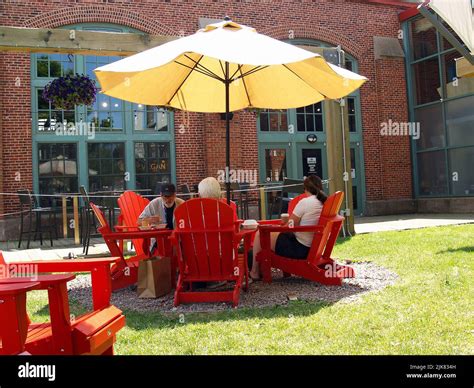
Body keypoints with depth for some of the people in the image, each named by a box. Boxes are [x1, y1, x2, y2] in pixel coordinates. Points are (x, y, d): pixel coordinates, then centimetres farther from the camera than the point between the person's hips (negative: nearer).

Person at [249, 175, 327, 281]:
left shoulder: (305, 202, -19)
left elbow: (289, 227, -11)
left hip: (299, 249, -8)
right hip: (312, 248, 8)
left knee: (260, 234, 5)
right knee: (276, 232, 27)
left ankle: (254, 272, 15)